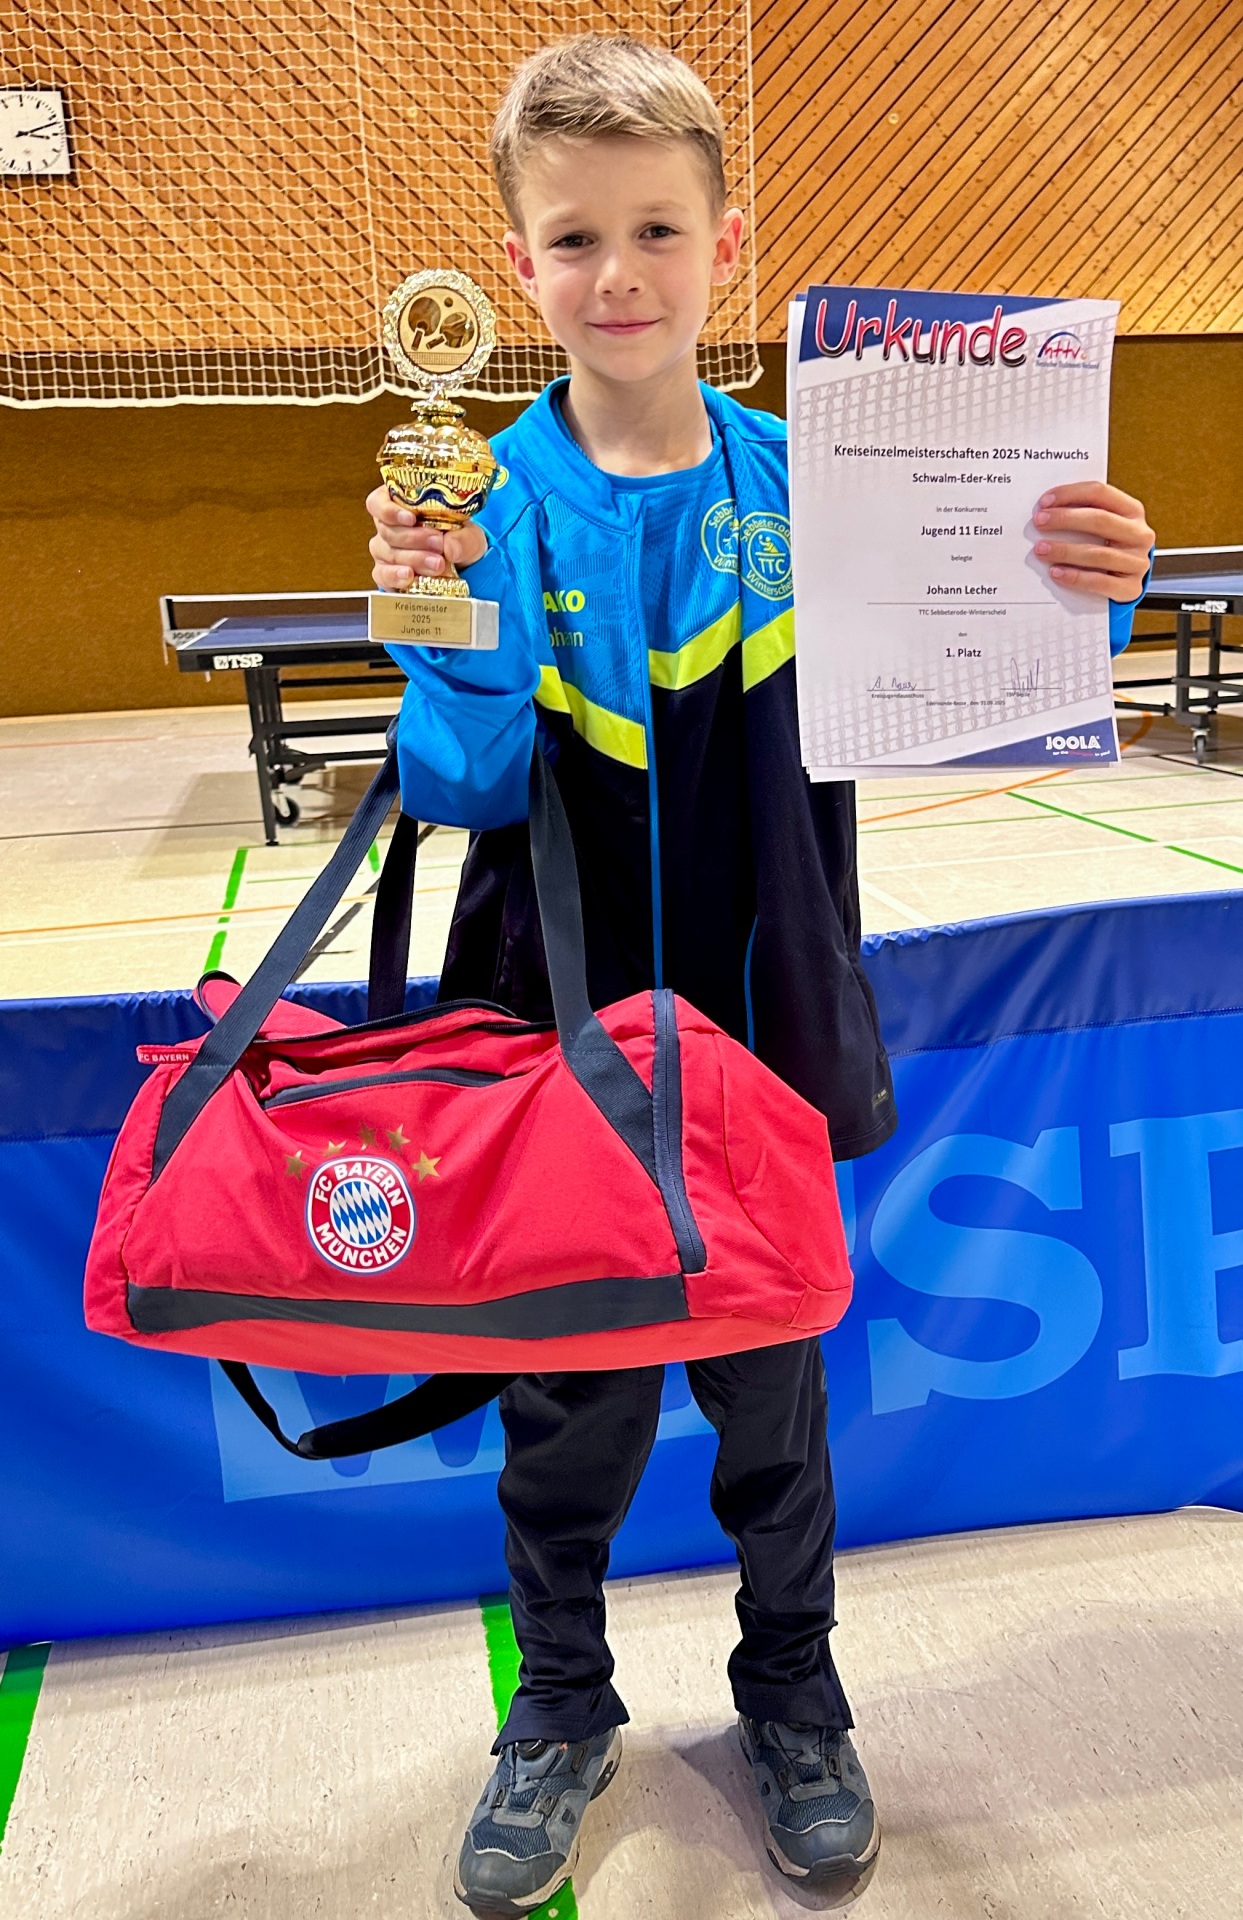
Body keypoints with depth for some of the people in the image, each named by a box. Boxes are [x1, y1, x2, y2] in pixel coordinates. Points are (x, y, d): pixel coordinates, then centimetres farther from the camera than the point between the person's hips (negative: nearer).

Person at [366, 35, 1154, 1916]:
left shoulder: (807, 483, -3)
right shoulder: (491, 502, -6)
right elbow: (467, 791, -11)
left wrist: (1076, 596, -23)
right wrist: (448, 634, -28)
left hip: (766, 1030, 1)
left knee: (772, 1386, 18)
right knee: (567, 1401, 15)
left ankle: (791, 1690, 45)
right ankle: (563, 1706, 43)